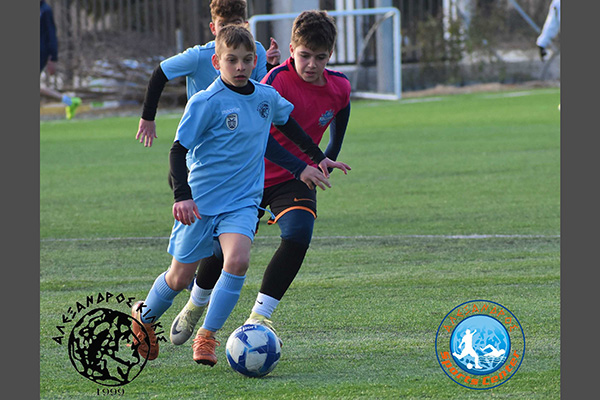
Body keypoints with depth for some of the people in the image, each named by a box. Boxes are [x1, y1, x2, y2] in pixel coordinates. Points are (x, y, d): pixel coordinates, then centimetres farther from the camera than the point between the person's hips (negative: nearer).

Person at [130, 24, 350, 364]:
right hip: (201, 200, -3)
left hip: (243, 201, 3)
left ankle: (207, 337, -11)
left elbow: (289, 123, 25)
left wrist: (319, 158, 30)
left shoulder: (267, 97, 3)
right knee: (180, 277, 5)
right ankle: (144, 316, 37)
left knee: (238, 261, -24)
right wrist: (181, 195, -24)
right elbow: (179, 150, -13)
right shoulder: (206, 102, -13)